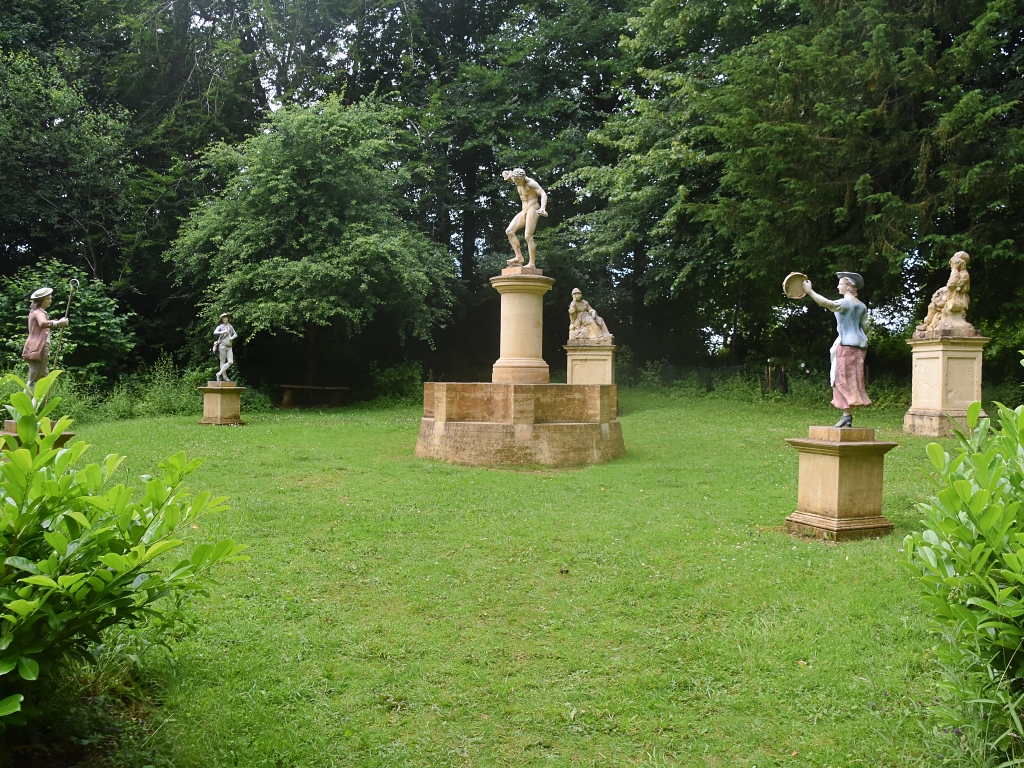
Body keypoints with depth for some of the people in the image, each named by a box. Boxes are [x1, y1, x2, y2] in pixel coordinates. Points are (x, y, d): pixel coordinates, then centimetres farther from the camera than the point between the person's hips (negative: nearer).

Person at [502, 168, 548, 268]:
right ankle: (519, 257, -6)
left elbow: (543, 194, -23)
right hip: (524, 210, 8)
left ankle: (532, 264, -12)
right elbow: (505, 174, 19)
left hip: (532, 208, -8)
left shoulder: (531, 183, -14)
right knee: (509, 231, -3)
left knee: (528, 237, -15)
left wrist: (543, 208, -40)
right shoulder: (518, 181, 7)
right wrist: (508, 174, -6)